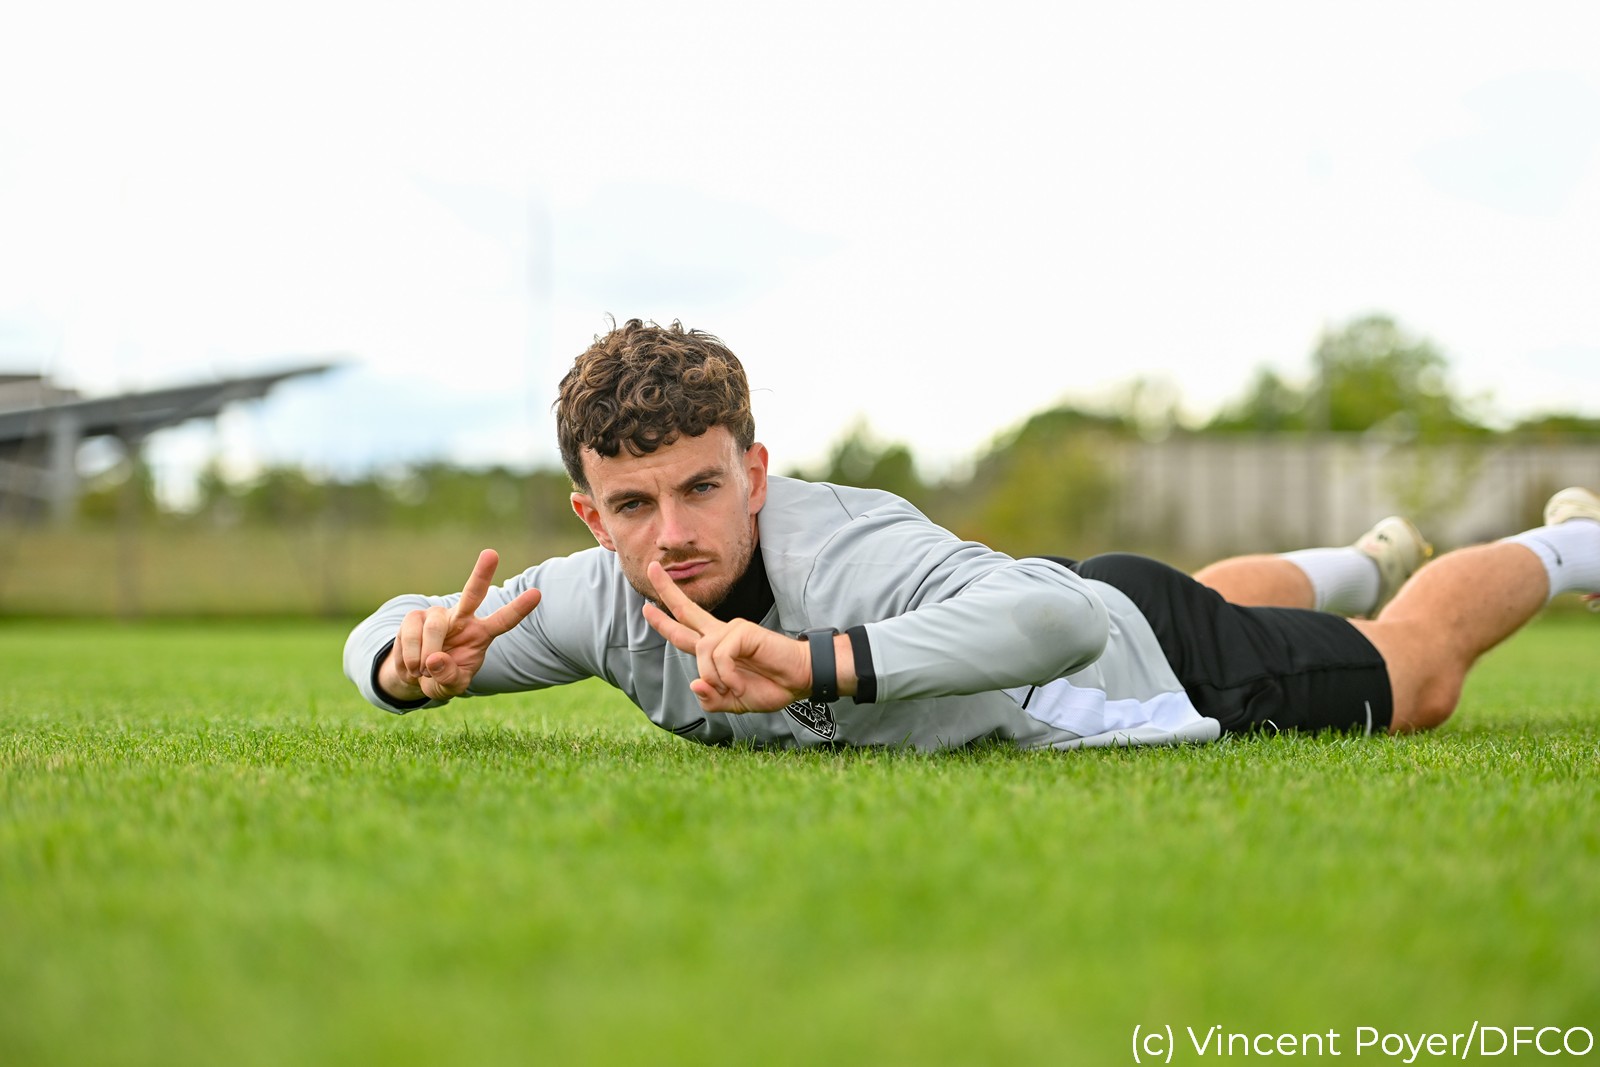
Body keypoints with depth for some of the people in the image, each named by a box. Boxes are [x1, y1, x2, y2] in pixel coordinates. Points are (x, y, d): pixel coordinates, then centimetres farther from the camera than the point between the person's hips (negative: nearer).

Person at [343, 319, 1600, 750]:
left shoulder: (851, 558, -47)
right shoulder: (606, 598, -28)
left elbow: (1071, 618, -63)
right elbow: (384, 638, -16)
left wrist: (816, 665, -70)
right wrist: (417, 657, -40)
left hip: (1148, 652, -6)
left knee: (1416, 678, 23)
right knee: (1226, 602, 39)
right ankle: (1368, 562, 72)